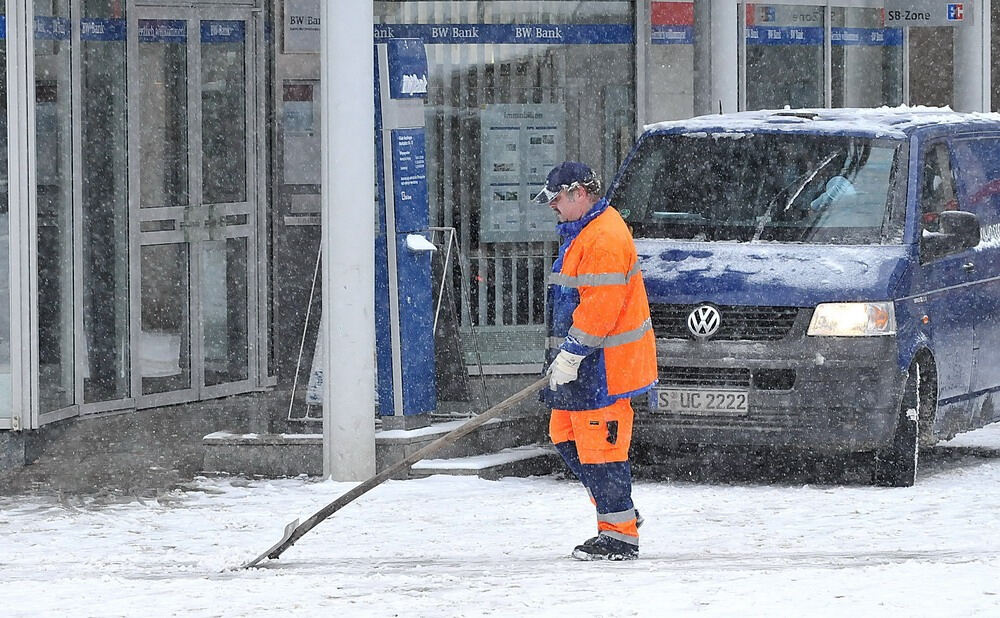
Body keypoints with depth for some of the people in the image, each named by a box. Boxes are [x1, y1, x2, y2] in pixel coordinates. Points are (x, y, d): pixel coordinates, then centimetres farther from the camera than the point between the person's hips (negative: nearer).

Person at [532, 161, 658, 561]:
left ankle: (619, 534, -2)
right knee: (566, 436, 14)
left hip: (604, 363, -11)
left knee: (600, 446, -8)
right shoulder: (579, 234, 18)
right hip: (578, 362, 11)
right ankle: (619, 512, 22)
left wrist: (570, 354, -22)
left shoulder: (605, 238, -18)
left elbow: (601, 304, -24)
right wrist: (563, 355, 23)